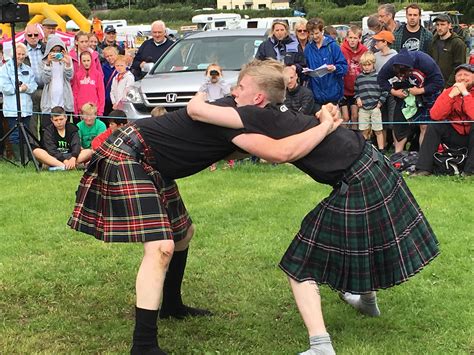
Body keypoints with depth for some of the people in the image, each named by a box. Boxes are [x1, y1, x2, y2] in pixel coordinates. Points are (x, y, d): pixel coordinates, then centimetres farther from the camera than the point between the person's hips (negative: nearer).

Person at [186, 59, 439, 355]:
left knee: (301, 266, -1)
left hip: (358, 187, -9)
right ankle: (367, 300, 60)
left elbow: (196, 111, -20)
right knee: (357, 241, 35)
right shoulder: (280, 115, 6)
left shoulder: (263, 118, -20)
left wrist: (198, 96, 1)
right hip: (374, 171, 9)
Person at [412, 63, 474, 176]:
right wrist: (451, 95, -23)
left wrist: (465, 93, -28)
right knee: (433, 126, -16)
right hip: (455, 136, 4)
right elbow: (435, 116, -17)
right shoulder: (449, 92, -1)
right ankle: (423, 169, -19)